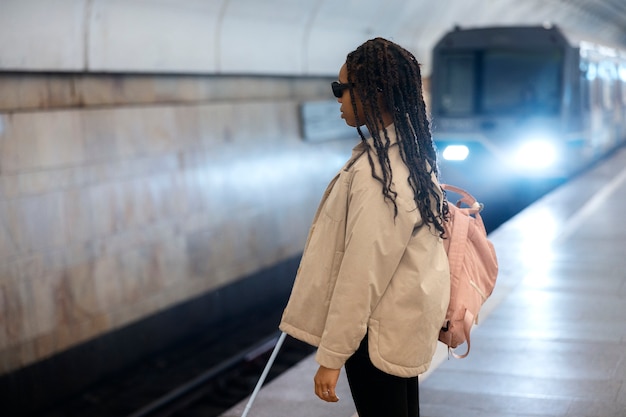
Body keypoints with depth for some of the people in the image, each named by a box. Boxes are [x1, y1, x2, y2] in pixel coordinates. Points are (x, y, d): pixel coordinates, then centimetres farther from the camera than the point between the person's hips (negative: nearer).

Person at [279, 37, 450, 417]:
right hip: (405, 318, 9)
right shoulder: (412, 151, 2)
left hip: (378, 331, -9)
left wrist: (332, 354, -18)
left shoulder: (374, 172, -26)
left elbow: (362, 272, -25)